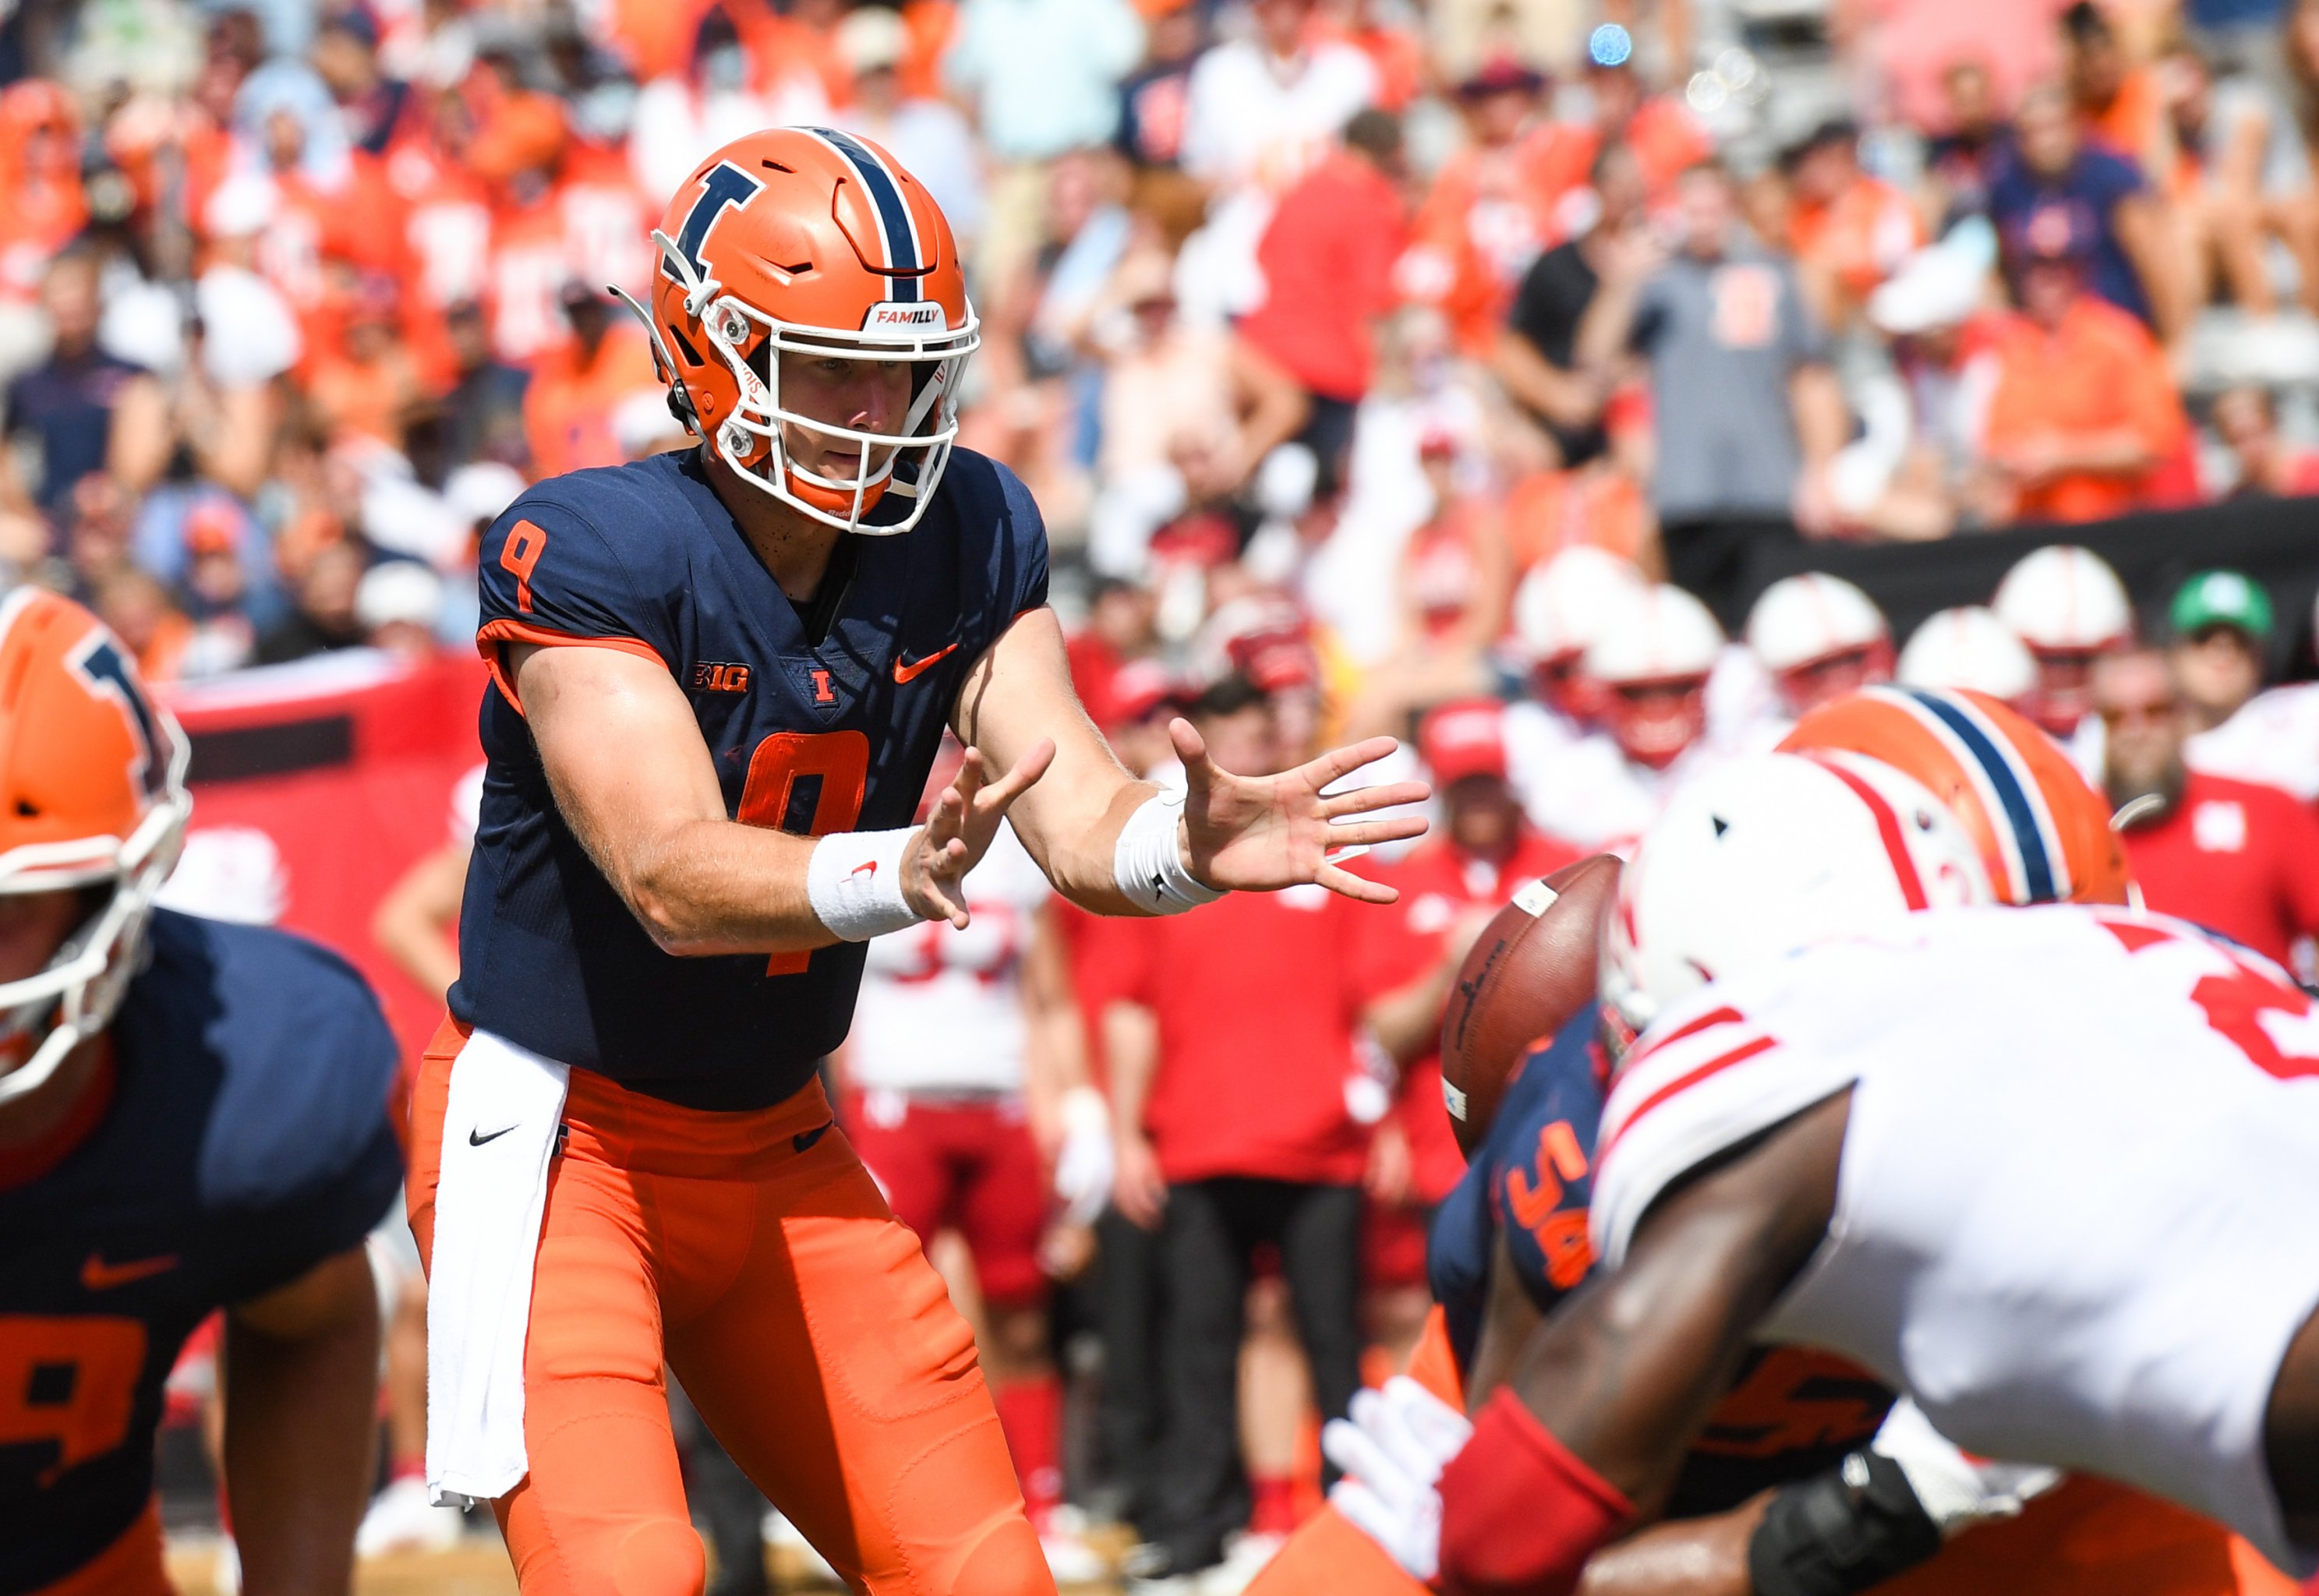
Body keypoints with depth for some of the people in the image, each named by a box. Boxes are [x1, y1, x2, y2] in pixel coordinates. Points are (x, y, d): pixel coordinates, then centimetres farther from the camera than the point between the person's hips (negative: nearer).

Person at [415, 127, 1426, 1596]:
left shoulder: (967, 534, -4)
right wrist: (899, 875, -51)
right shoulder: (588, 550, -22)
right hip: (557, 1131, -6)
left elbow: (1080, 819, -13)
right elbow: (672, 880, -32)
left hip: (775, 1144, 6)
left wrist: (1189, 843, -37)